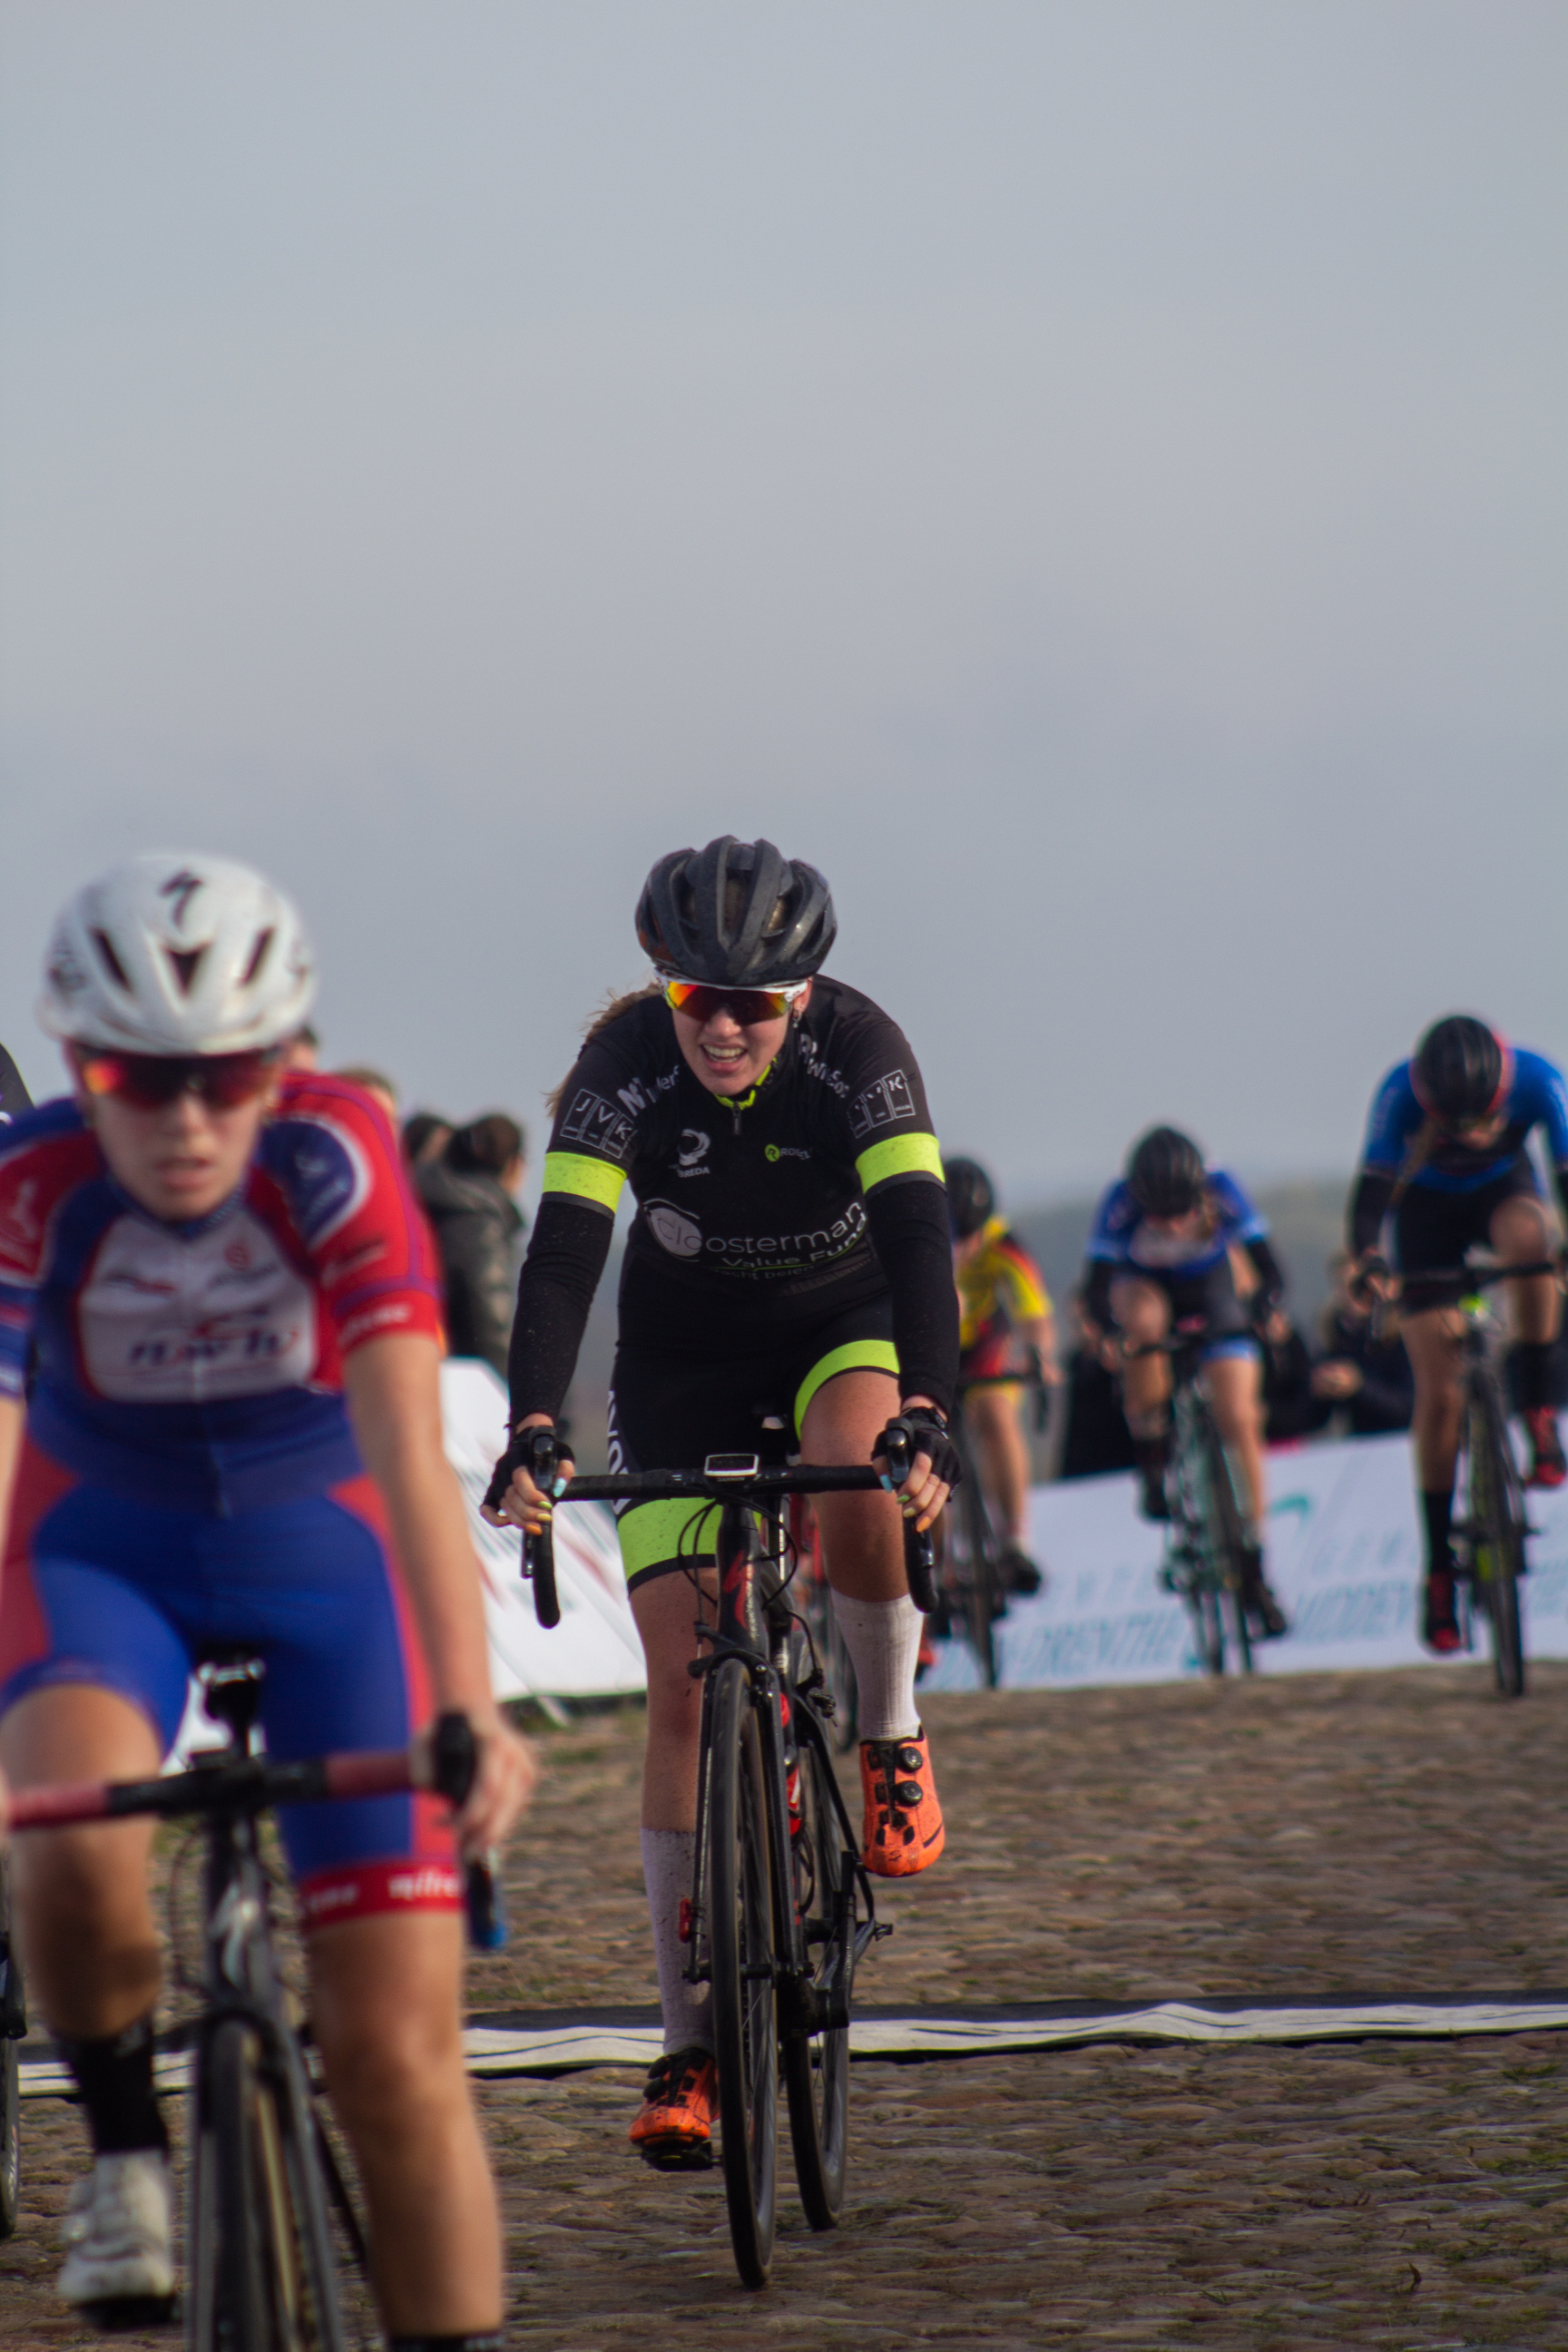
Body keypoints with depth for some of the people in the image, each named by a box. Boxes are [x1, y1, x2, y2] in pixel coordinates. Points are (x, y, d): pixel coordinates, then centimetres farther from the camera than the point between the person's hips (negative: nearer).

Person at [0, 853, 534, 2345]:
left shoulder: (330, 1154, -27)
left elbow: (408, 1443, -35)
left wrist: (468, 1712, -47)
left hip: (324, 1545, 0)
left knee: (395, 2046, -8)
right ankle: (122, 2139, -4)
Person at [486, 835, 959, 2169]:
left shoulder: (857, 1049, -28)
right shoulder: (626, 1059, -25)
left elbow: (918, 1237, -38)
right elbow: (563, 1252, -33)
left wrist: (928, 1420, -52)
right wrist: (531, 1432, -47)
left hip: (845, 1320, -1)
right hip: (684, 1355, 1)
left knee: (856, 1485, -37)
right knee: (682, 1686, -7)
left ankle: (892, 1736, -6)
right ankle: (690, 2043, -2)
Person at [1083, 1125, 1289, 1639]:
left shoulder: (1221, 1192, -30)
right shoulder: (1121, 1204, -32)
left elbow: (1267, 1269, -31)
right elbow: (1097, 1288, -32)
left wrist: (1265, 1307, -51)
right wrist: (1106, 1328, -52)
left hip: (1210, 1289, 1)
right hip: (1145, 1283, -1)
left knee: (1239, 1421, -12)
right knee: (1143, 1317, -38)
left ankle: (1253, 1570, -4)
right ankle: (1153, 1467, -21)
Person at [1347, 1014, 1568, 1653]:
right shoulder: (1401, 1091, -33)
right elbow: (1374, 1181, -38)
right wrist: (1366, 1258, -56)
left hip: (1503, 1188, 1)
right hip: (1428, 1206, -1)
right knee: (1439, 1394, -10)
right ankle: (1439, 1569, -2)